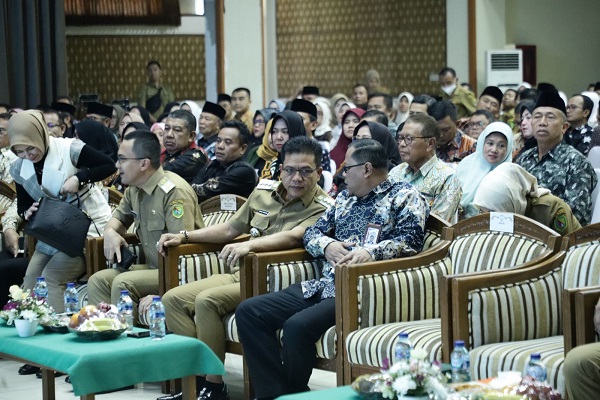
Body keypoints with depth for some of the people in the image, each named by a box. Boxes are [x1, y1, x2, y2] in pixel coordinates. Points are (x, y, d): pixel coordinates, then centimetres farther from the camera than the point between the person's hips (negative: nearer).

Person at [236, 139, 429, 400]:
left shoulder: (404, 196, 4)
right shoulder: (345, 198, 25)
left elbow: (412, 240, -11)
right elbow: (312, 233, 25)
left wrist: (371, 252, -26)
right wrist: (327, 245, 1)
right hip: (325, 285, 8)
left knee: (298, 326, -32)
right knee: (248, 312, -7)